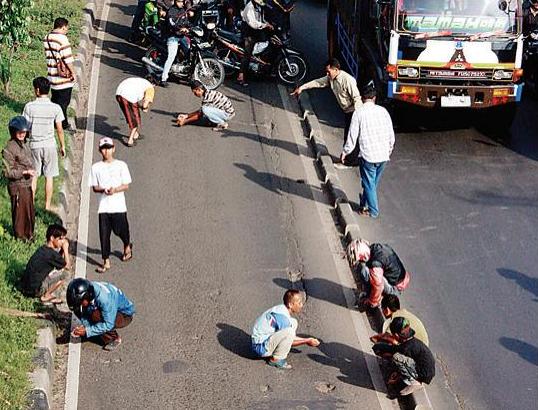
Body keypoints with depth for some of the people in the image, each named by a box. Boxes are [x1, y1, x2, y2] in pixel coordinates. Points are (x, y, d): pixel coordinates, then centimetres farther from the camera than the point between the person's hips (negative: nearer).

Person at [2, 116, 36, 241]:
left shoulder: (24, 145, 7)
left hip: (27, 185, 8)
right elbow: (7, 172, -20)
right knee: (20, 212, 6)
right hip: (18, 187, -8)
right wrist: (25, 172, -24)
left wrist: (31, 171, 7)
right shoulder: (9, 148, -19)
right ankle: (20, 236, 22)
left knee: (30, 210, 18)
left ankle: (29, 234, 34)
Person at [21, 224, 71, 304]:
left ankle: (46, 294, 12)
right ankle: (46, 297, -1)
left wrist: (62, 250, 3)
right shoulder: (50, 253, -19)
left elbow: (61, 262, 17)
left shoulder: (43, 249, 9)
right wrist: (65, 248, -5)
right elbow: (68, 266, -10)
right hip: (34, 290, -9)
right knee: (63, 273, -11)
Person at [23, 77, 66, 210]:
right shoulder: (55, 108, -8)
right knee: (49, 177, 8)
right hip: (49, 145, 0)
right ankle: (47, 207, 12)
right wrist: (62, 146, 8)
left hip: (34, 145, 0)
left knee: (33, 176, 12)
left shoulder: (29, 106, -10)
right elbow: (59, 129, -5)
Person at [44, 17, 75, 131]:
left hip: (52, 75, 8)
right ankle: (62, 124, 9)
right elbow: (68, 59, -19)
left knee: (55, 99, 19)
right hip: (64, 77, -8)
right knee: (63, 101, 2)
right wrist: (73, 72, -9)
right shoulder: (62, 39, -19)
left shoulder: (47, 38, 6)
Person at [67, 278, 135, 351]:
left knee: (96, 316, -33)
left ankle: (115, 339, -8)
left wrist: (87, 331, -37)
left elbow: (108, 324, -36)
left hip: (124, 315, -7)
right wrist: (84, 327, -30)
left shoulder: (105, 298, -39)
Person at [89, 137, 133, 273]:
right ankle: (106, 262, 10)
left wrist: (115, 190, -19)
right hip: (103, 207, 1)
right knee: (104, 235, 0)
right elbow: (94, 187, 4)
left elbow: (126, 185, -1)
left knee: (120, 230, 10)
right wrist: (103, 190, -17)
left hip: (119, 206, -1)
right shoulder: (96, 167, 2)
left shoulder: (121, 165, -1)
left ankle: (127, 246, 42)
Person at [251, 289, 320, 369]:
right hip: (260, 347, -10)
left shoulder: (281, 309, 7)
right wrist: (307, 342, -6)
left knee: (293, 322, 10)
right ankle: (276, 359, -13)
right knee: (289, 331, -29)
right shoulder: (282, 316, -23)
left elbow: (290, 338, 18)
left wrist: (307, 339, 12)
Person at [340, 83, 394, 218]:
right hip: (383, 155, 4)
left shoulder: (359, 113, -8)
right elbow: (391, 134, 8)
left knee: (369, 183, 10)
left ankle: (373, 211, 16)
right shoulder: (383, 111, 3)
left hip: (368, 155, -4)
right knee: (374, 182, 21)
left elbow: (352, 136, -8)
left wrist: (345, 152, 5)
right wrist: (389, 149, 24)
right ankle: (364, 203, 37)